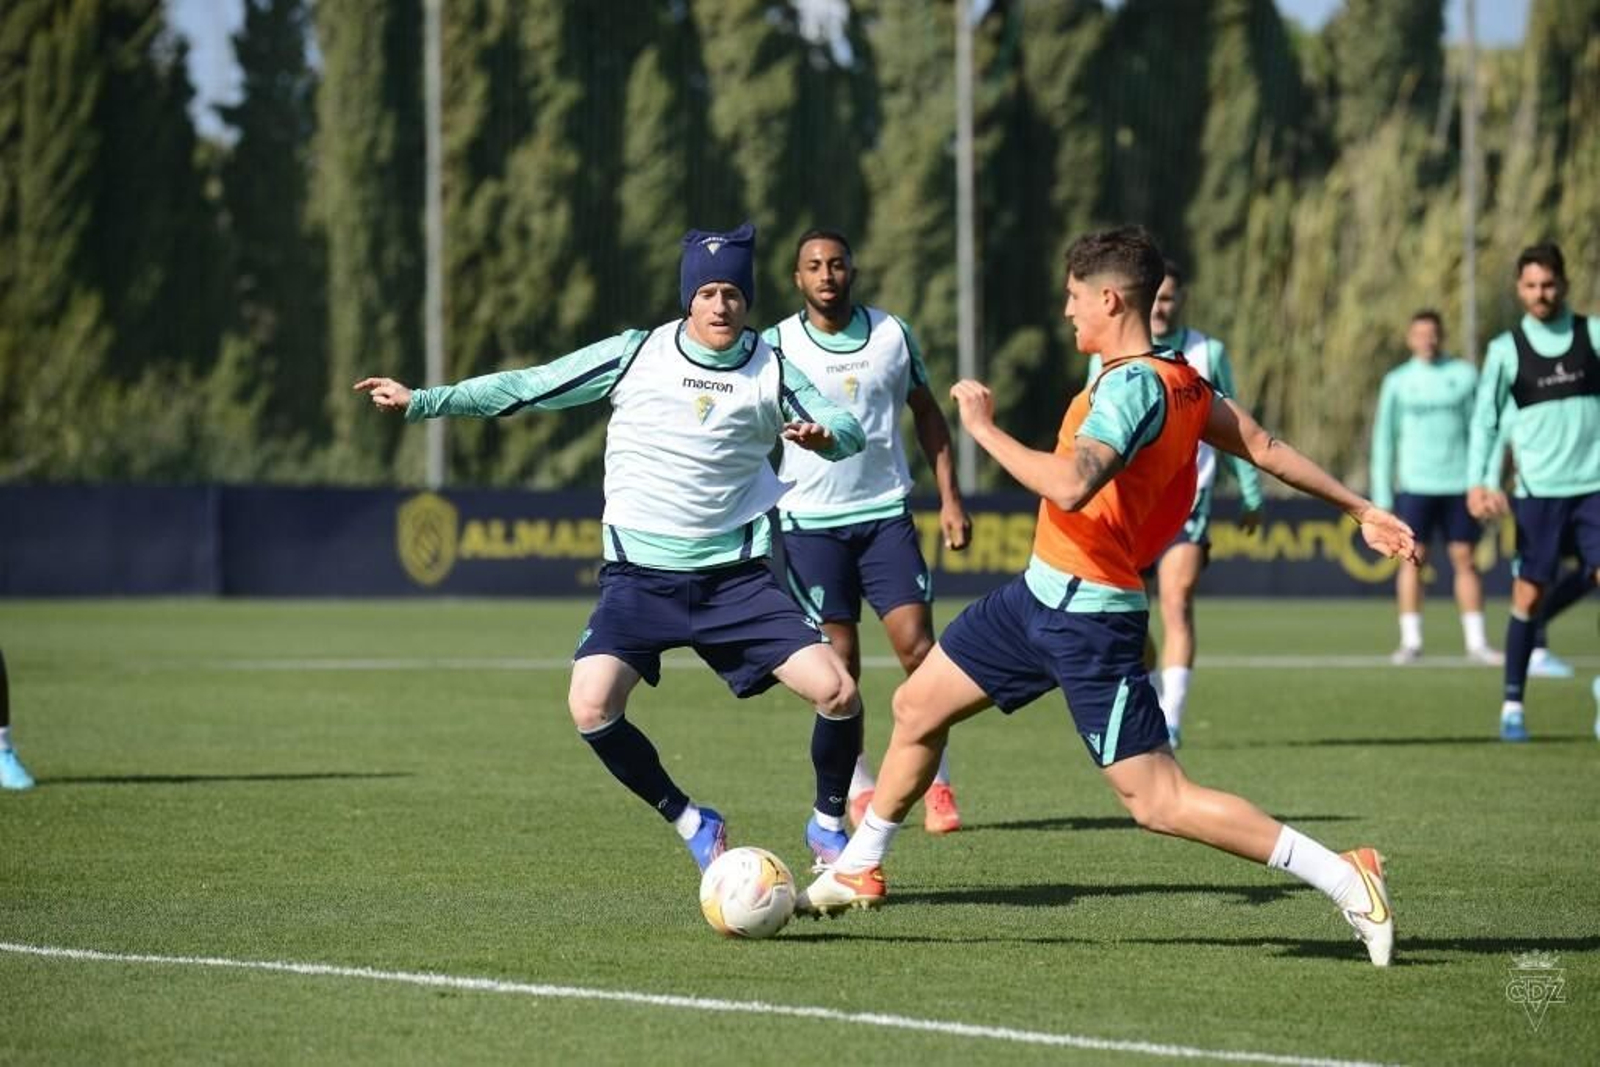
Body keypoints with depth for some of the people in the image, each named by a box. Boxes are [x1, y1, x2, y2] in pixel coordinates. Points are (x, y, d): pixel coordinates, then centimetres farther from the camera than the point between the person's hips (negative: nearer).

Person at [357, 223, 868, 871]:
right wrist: (422, 402, 2)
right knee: (591, 705, -23)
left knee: (836, 691, -14)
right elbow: (529, 387, 2)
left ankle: (829, 823, 14)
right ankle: (691, 824, 1)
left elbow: (848, 429, -4)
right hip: (640, 578, -1)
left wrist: (825, 435, -29)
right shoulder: (636, 355, -4)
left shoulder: (771, 372, -1)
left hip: (736, 576, 1)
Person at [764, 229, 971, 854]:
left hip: (886, 514, 1)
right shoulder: (777, 347, -2)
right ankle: (855, 790, 13)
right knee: (838, 661, -2)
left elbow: (927, 414, 13)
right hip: (811, 521, -1)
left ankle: (935, 781, 4)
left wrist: (950, 498, 8)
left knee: (916, 640, -9)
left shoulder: (892, 334, 5)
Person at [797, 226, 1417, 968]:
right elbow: (1265, 448, 13)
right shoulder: (1181, 380, 7)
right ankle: (857, 872, 34)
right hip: (1042, 596, 10)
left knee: (1158, 802, -10)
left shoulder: (1132, 386, -22)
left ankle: (1343, 879, -8)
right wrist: (1359, 508, 22)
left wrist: (984, 428, -25)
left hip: (1085, 619, -10)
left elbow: (1070, 486, -36)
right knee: (917, 707, 18)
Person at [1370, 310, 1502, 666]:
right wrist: (1381, 495, 3)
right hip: (1415, 485, 0)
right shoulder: (1398, 382, 7)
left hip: (1458, 485, 0)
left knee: (1464, 559, 0)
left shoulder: (1464, 376, 6)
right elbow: (1384, 438, 8)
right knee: (1413, 559, -3)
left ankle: (1476, 642, 3)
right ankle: (1411, 641, 2)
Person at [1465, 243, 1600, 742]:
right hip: (1538, 491, 0)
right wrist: (1479, 482, -10)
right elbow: (1485, 421, 2)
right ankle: (1512, 703, 12)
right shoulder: (1506, 350, 3)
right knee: (1529, 595, 1)